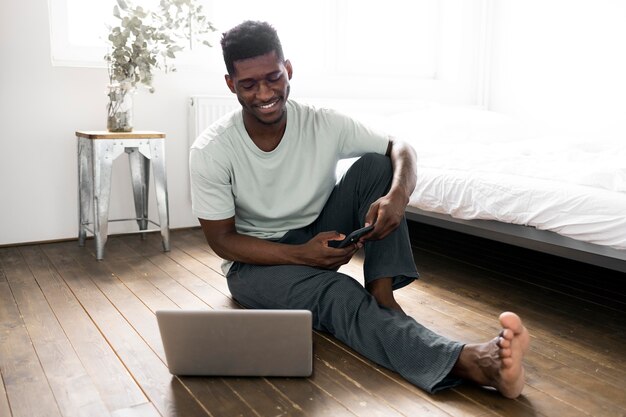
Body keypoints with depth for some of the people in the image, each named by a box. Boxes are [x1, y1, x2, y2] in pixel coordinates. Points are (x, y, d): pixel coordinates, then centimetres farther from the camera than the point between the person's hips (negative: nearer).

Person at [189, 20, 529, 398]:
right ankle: (473, 362, -53)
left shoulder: (323, 124, -14)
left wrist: (398, 196, -32)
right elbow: (222, 240, -14)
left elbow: (400, 149, -8)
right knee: (337, 293, -36)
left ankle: (382, 295, -25)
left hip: (322, 236, 4)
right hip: (256, 260, -3)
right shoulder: (211, 152, -19)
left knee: (376, 165, -19)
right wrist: (301, 255, -29)